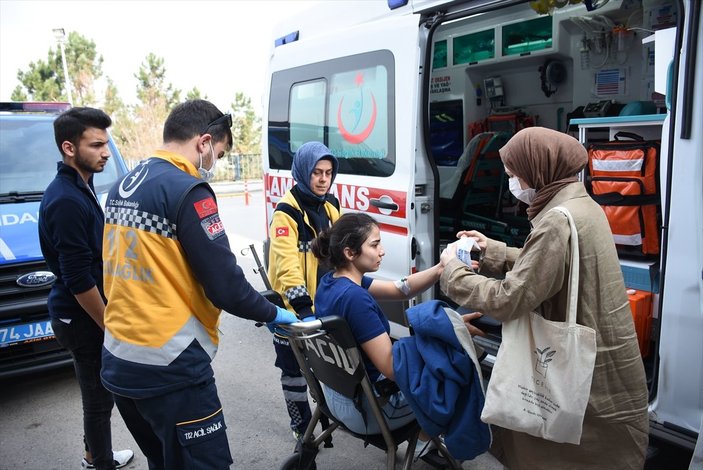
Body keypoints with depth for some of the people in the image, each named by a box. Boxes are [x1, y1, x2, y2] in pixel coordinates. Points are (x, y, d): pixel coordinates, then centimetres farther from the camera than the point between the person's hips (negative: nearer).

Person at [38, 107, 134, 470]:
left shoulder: (79, 187, 7)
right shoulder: (66, 201, -23)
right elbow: (79, 282, -24)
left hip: (87, 315, 10)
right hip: (82, 318, -10)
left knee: (99, 394, 23)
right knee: (99, 397, 6)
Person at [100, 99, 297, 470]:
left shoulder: (122, 187, 10)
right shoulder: (187, 191, -17)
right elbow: (225, 286, -18)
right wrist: (273, 314, -3)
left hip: (118, 361, 9)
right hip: (168, 367, -9)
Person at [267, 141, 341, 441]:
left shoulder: (330, 206, 7)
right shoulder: (287, 211, -16)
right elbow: (286, 265, -26)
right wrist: (302, 306, -33)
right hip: (296, 308, -7)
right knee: (295, 369, 10)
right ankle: (301, 426, 27)